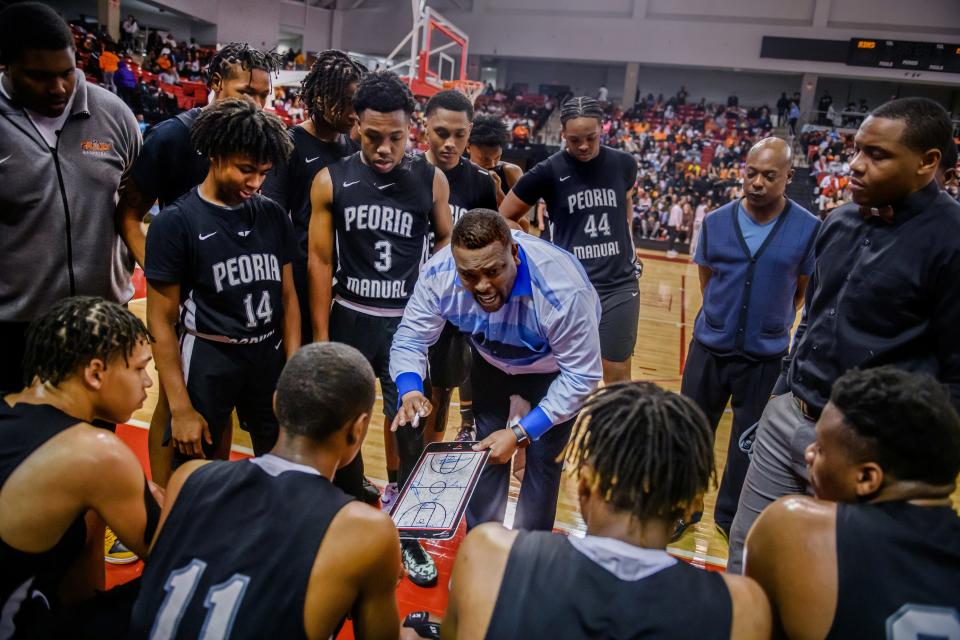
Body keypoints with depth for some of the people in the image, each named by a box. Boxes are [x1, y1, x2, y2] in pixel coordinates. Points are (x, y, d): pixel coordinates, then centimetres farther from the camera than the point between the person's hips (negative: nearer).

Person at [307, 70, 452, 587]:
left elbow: (448, 242, 10)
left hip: (409, 323, 0)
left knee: (411, 428, 4)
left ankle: (409, 533, 22)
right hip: (349, 319, 1)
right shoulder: (330, 181, -6)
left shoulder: (431, 179, -5)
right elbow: (320, 261, -3)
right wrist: (321, 338, -4)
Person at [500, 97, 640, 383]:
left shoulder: (623, 163, 0)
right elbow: (504, 218, 1)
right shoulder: (549, 171, -9)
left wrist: (627, 246, 14)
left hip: (619, 285, 2)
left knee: (618, 375, 8)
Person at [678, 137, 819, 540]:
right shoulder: (716, 222, -3)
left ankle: (732, 516, 33)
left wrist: (771, 322, 7)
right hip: (709, 346, 2)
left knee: (750, 440, 13)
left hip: (766, 356, -1)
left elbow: (804, 289, 3)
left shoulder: (809, 228, -10)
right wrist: (722, 318, 9)